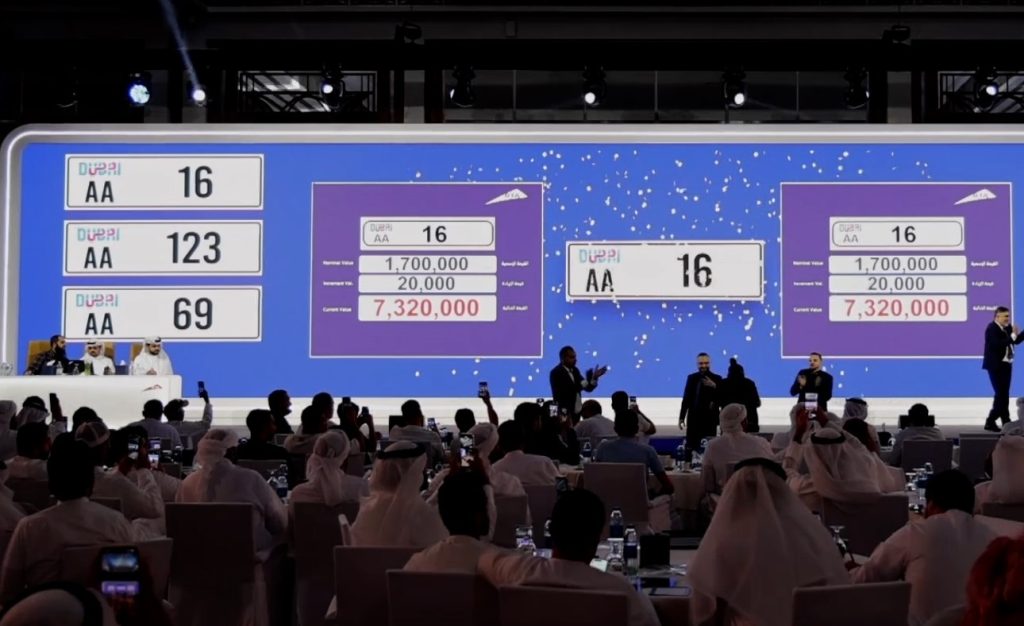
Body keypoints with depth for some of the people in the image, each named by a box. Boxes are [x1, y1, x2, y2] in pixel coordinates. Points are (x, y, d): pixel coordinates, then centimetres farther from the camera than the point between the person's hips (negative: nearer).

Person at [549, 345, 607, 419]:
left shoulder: (574, 370, 10)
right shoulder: (556, 372, -13)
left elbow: (588, 387, 11)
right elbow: (567, 391, -23)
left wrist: (594, 377, -8)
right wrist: (584, 383, -26)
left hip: (577, 413, 7)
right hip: (565, 414, -7)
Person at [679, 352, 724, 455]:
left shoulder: (717, 379, 1)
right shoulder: (691, 378, 9)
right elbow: (686, 398, 10)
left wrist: (714, 387, -24)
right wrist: (681, 417, 7)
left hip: (709, 419, -2)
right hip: (693, 418, 2)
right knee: (691, 447, 2)